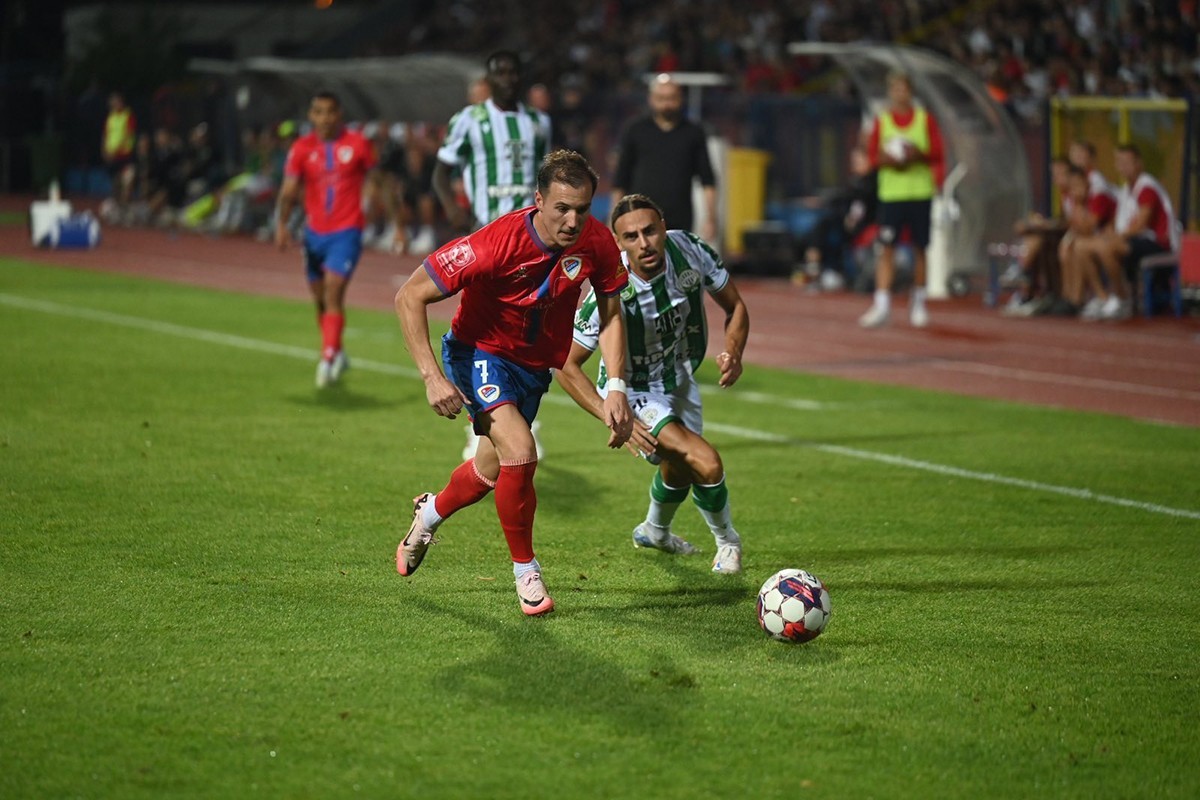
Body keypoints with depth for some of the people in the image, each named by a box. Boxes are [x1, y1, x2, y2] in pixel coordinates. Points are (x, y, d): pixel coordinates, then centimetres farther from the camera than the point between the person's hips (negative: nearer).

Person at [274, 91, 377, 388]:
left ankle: (328, 359, -20)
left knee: (333, 294, -17)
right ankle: (337, 353, 31)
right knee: (320, 299, 12)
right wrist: (282, 223, -23)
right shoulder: (302, 149, 1)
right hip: (315, 232, 4)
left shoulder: (357, 144, -3)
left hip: (346, 232, -4)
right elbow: (289, 190, -5)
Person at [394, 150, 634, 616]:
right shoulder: (495, 245, -33)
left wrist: (616, 389, -13)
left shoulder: (596, 244, -20)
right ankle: (525, 572, -4)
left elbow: (610, 315, -3)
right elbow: (409, 298, -26)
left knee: (493, 472, 19)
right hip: (480, 352, -5)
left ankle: (430, 512, 53)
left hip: (536, 364, 5)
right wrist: (432, 377, -32)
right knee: (520, 452, -26)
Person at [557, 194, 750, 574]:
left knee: (679, 470, 30)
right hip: (633, 394, -6)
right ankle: (727, 541, 6)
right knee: (706, 464, -25)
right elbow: (566, 365, -24)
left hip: (680, 381, 6)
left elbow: (735, 307, -7)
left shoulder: (689, 249, -24)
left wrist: (733, 353, -27)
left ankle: (653, 531, 64)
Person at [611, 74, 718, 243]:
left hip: (680, 223, 1)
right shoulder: (635, 132, 7)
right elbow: (619, 183, 9)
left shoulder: (693, 133, 9)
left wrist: (710, 218, 1)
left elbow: (708, 181, 9)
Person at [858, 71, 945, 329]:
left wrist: (919, 155, -16)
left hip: (920, 192, 0)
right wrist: (886, 160, -12)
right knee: (886, 247, -9)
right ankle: (882, 305, -13)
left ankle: (918, 302, 20)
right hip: (890, 193, 0)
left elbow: (937, 153, 3)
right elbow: (872, 154, 9)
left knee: (919, 248, 6)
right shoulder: (881, 120, 7)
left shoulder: (925, 119, 5)